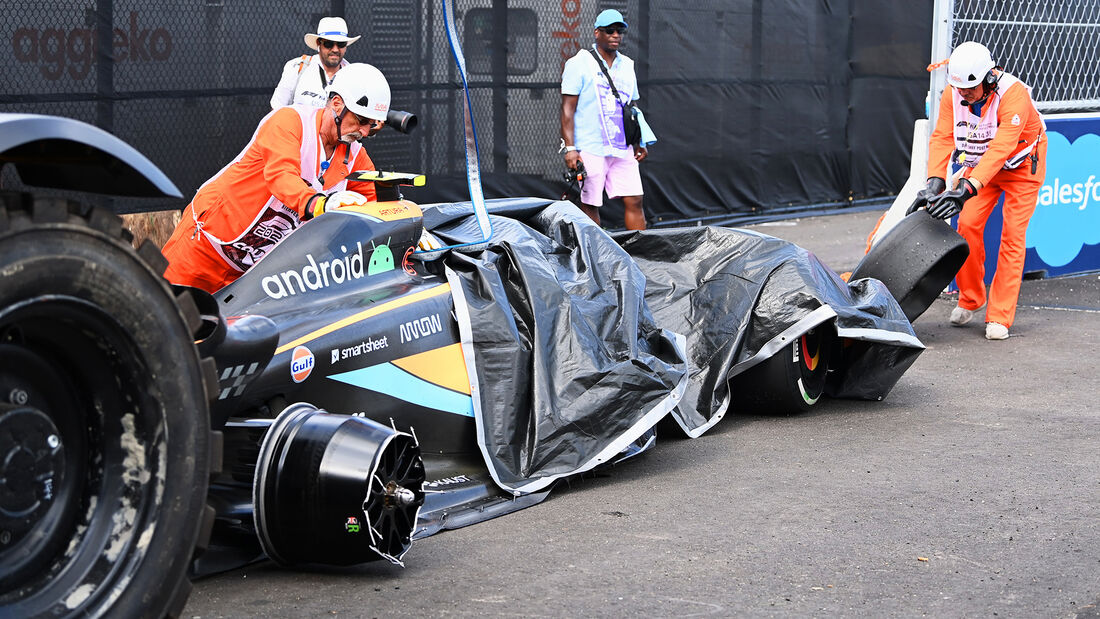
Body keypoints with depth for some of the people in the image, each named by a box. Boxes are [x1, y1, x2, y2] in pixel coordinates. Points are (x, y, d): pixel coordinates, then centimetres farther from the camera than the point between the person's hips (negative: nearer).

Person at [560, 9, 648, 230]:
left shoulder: (627, 65, 16)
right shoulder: (579, 64, -1)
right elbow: (567, 110, -6)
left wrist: (638, 143, 16)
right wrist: (570, 147, -14)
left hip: (623, 150, 5)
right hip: (589, 151, -5)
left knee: (634, 201, -3)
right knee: (589, 205, -2)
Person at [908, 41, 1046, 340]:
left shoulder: (1014, 94, -36)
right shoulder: (953, 93, -19)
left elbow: (1001, 148, -43)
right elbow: (942, 137, -25)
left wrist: (967, 189, -52)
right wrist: (935, 182, -41)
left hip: (1021, 166, -4)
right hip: (979, 165, 4)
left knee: (1012, 235, -9)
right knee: (968, 225, -7)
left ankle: (999, 318, -5)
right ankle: (970, 298, 14)